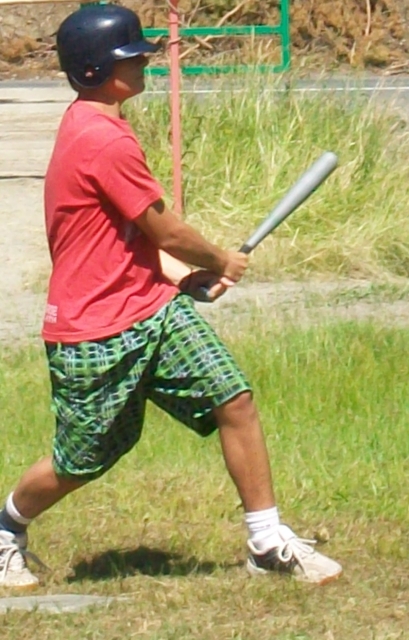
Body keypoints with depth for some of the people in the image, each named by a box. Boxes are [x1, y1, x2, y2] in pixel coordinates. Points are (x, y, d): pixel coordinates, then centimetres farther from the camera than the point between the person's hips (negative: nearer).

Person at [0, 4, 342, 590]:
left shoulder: (93, 127, 9)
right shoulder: (103, 142, -23)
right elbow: (165, 230, -16)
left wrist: (182, 272, 9)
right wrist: (223, 263, 2)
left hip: (154, 309, 9)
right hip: (94, 337, -9)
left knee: (234, 399, -4)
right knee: (80, 464, 6)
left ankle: (268, 542, 2)